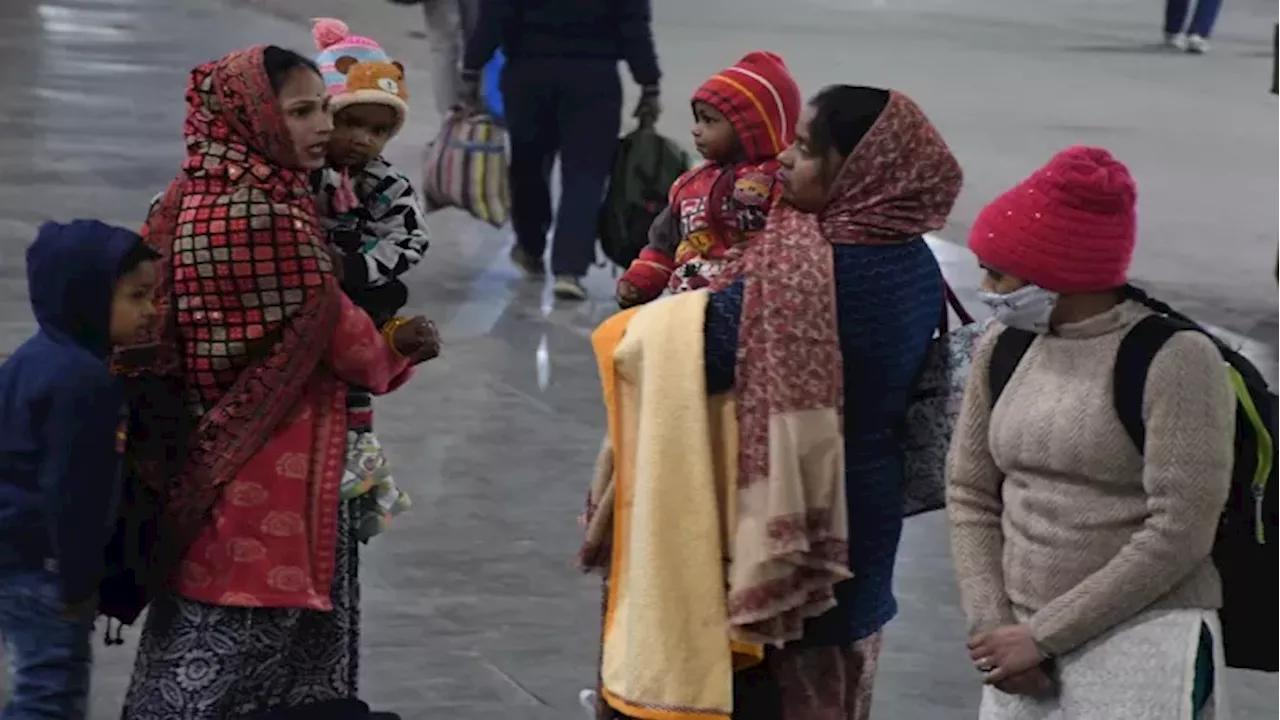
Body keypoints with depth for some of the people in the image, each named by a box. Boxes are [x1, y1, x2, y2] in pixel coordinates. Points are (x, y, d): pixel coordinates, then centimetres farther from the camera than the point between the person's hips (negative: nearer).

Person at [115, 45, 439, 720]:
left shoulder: (191, 198, 7)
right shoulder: (269, 214, -20)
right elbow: (337, 336, -14)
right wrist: (396, 352, 10)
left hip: (204, 460, 9)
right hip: (272, 469, -9)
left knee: (195, 640, 15)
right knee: (249, 640, 0)